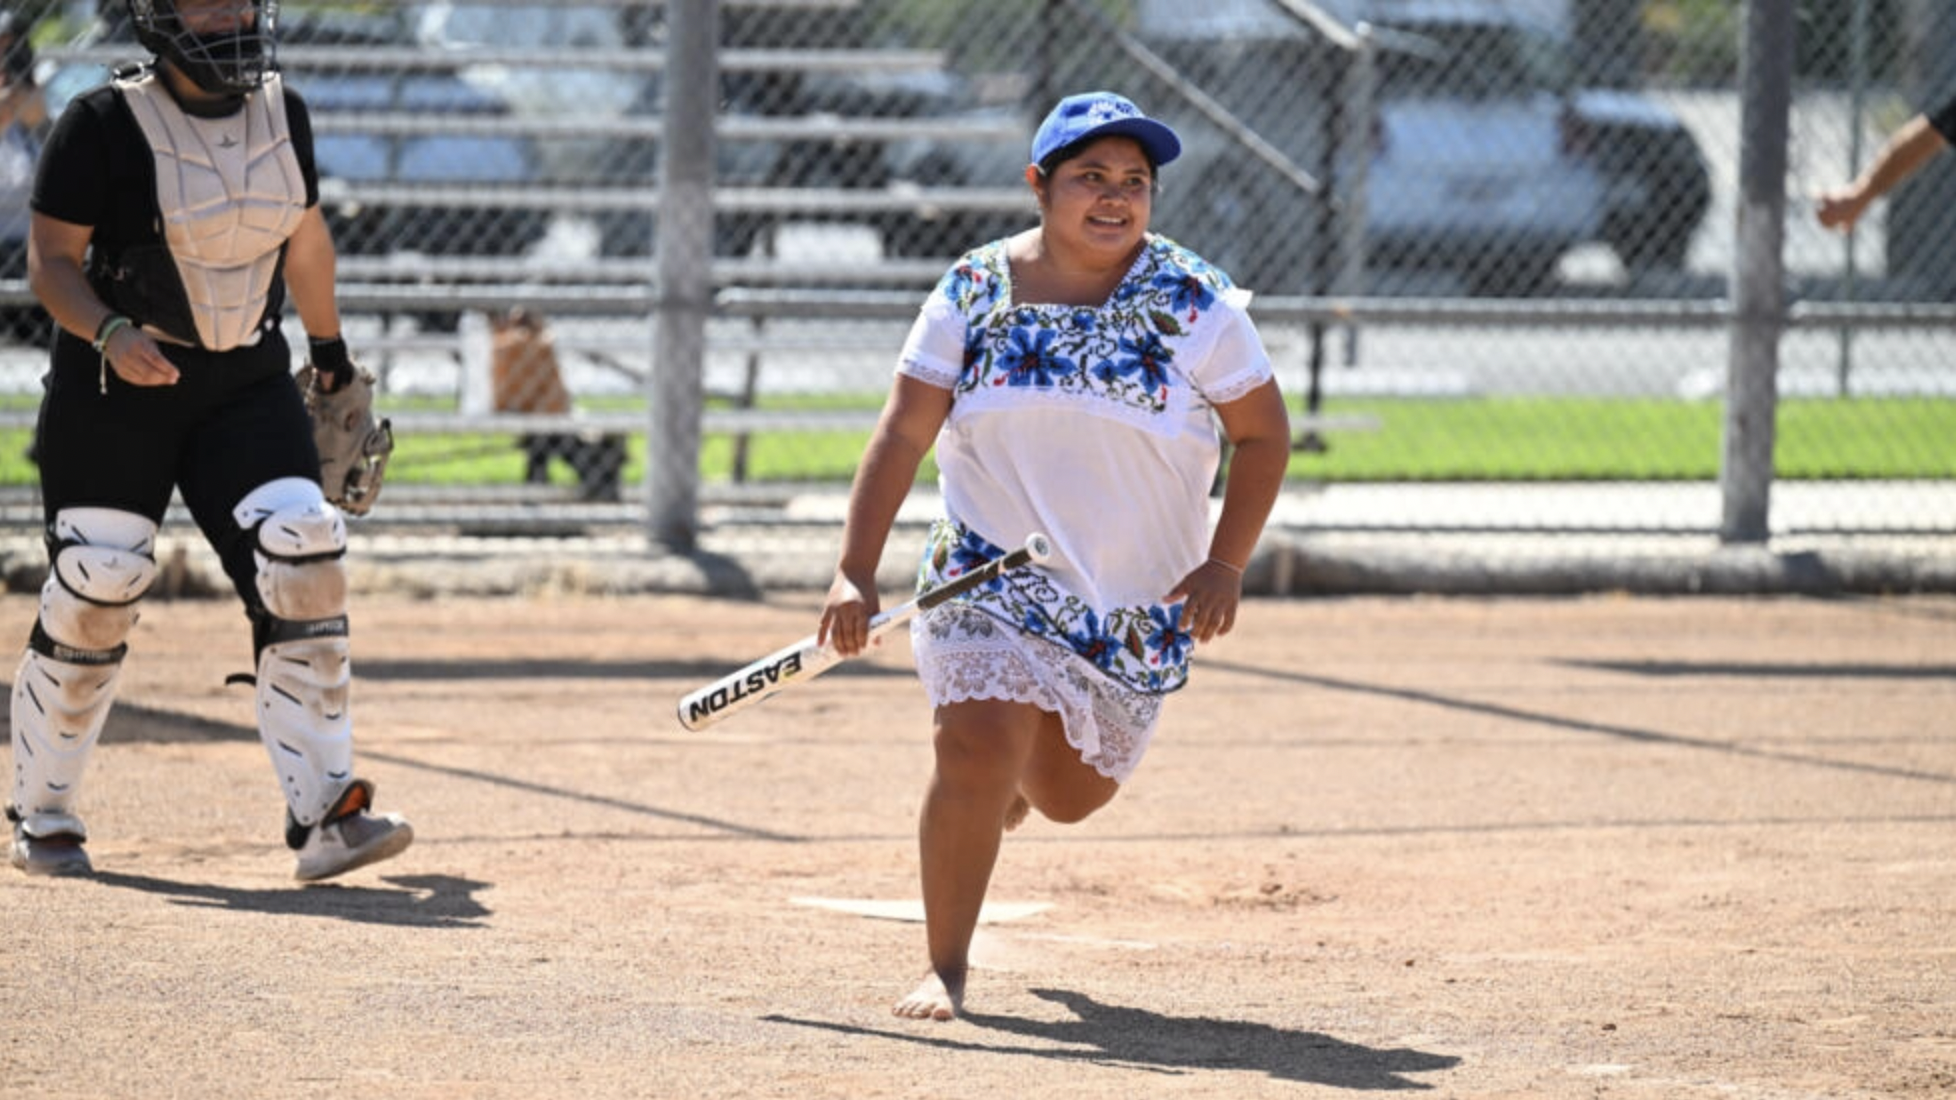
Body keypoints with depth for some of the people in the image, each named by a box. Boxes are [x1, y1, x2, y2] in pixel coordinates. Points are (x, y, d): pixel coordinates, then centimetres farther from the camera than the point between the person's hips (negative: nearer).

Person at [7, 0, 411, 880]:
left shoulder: (280, 113, 4)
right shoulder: (104, 124, -12)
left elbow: (304, 241, 18)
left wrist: (331, 358, 26)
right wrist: (110, 333, -28)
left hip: (247, 380, 4)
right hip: (114, 387, -4)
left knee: (301, 559, -14)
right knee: (96, 586, -5)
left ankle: (323, 816, -14)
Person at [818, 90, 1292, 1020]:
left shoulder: (1191, 303, -9)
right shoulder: (974, 294, -5)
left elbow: (1263, 432, -1)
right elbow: (903, 435, -4)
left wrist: (1224, 564, -13)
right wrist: (854, 574, -12)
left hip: (1139, 604, 1)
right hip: (989, 575, -1)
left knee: (1067, 797, 11)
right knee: (975, 753, -21)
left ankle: (1026, 762, 50)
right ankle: (945, 970, -6)